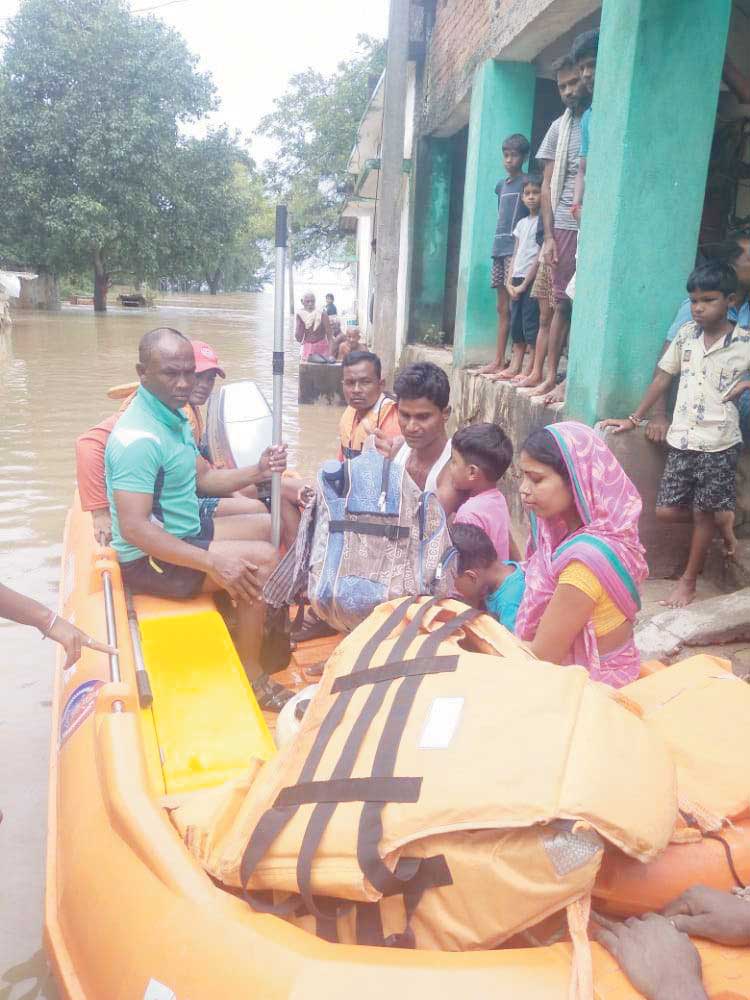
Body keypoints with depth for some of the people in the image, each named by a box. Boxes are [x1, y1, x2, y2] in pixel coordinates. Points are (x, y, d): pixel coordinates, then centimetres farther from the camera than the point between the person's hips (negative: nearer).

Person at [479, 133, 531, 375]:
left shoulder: (526, 183, -2)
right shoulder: (501, 185, 19)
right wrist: (497, 246, 13)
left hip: (516, 248, -7)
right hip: (499, 248, 7)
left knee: (514, 305, -11)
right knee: (502, 307, 7)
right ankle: (499, 361, 9)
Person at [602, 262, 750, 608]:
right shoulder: (686, 334, 3)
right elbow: (663, 377, 11)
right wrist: (635, 418, 12)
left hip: (718, 443, -3)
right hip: (681, 439, 4)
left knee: (703, 514, 6)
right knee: (666, 511, 3)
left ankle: (689, 580, 24)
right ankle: (722, 520, 30)